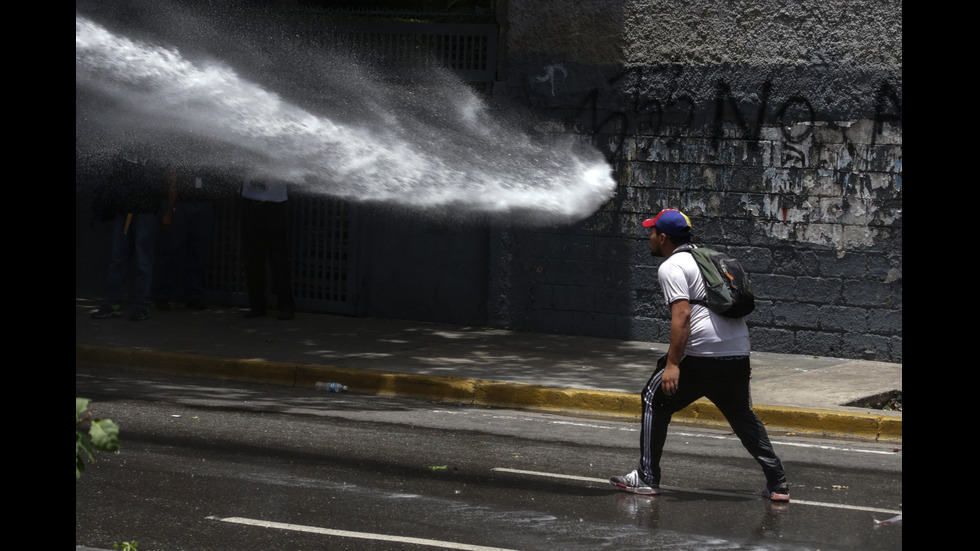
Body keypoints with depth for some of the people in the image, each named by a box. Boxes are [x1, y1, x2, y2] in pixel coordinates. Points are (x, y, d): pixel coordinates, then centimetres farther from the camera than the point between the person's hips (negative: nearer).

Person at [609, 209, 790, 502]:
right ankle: (777, 482, 9)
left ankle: (647, 478, 6)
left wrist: (672, 364, -20)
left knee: (655, 400, 8)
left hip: (701, 356, -8)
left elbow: (682, 315, -17)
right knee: (743, 417, 19)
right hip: (739, 355, 8)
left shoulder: (671, 267, -4)